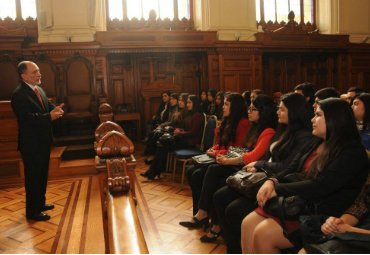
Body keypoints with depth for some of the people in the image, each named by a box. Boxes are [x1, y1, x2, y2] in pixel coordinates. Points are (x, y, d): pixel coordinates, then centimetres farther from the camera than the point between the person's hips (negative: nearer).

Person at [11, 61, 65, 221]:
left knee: (42, 175, 20)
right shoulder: (19, 94, -19)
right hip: (31, 144, -9)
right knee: (33, 177, 2)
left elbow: (48, 106, 13)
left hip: (43, 141, 9)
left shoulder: (39, 90, 10)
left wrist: (56, 110, -10)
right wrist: (49, 116, -30)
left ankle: (40, 203, 37)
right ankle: (32, 211, 16)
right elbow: (27, 117, -28)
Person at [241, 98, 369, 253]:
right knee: (248, 224, -10)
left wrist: (278, 189, -16)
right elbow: (291, 170, 14)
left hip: (322, 215, -8)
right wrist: (272, 182, -8)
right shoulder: (316, 144, 15)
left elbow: (321, 187, -21)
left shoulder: (352, 152, -11)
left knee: (263, 234, -23)